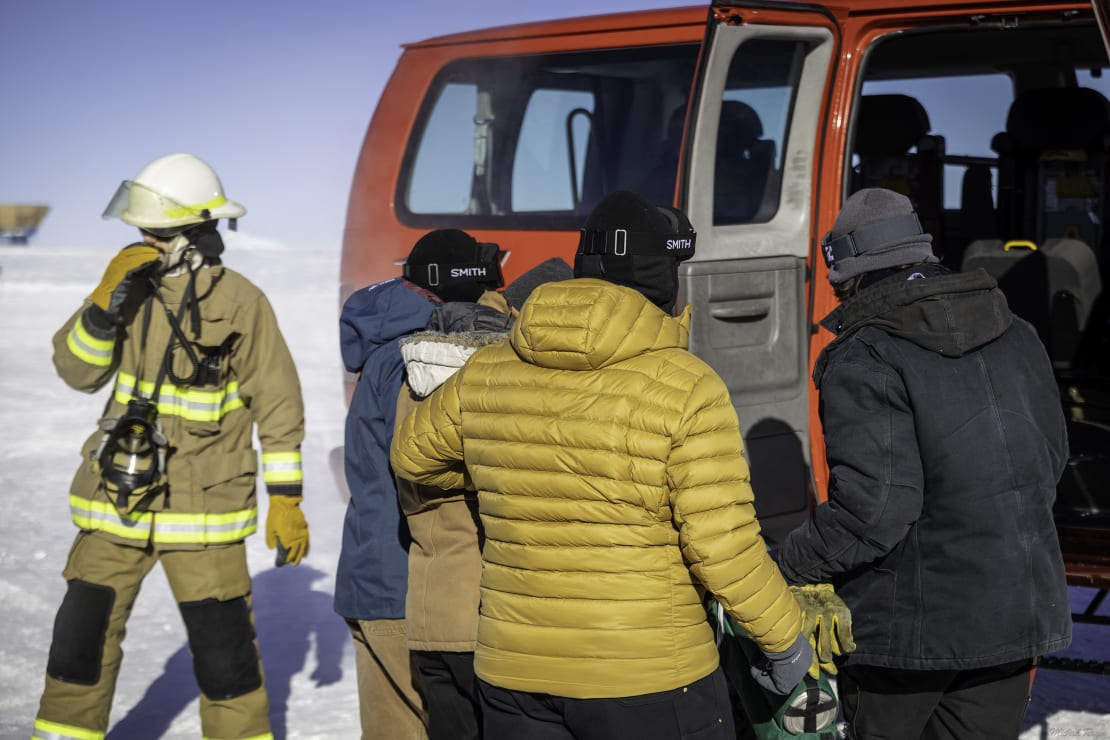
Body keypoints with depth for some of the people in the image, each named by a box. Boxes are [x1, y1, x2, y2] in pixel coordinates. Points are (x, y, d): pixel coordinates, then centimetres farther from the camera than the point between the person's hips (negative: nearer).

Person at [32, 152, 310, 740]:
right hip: (117, 497, 4)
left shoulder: (240, 303, -10)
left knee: (222, 646, 2)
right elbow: (77, 372, -1)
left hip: (201, 506, -4)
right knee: (83, 633, 10)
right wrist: (107, 299, -15)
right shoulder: (132, 285, 3)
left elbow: (279, 405, -6)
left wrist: (286, 500, -7)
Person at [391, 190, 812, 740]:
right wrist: (785, 638, -1)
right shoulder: (687, 389, -15)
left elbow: (412, 453, 18)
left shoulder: (486, 373, 0)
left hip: (513, 673, 4)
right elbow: (724, 549, -17)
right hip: (649, 680, -4)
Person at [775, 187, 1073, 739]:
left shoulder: (864, 361, -16)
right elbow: (1051, 455, 15)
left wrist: (788, 565, -11)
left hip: (912, 621, -6)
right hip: (1018, 611, 6)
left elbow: (873, 506, -23)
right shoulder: (1014, 335, 6)